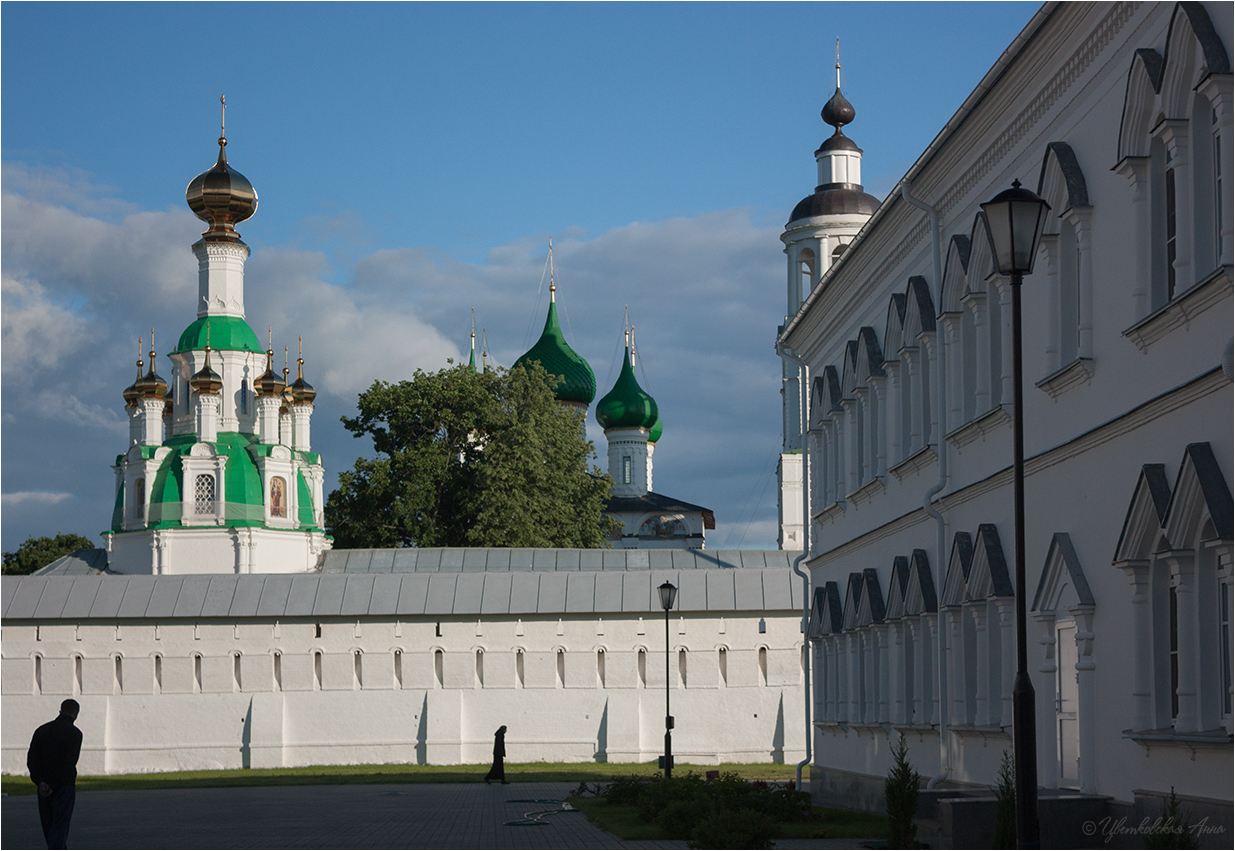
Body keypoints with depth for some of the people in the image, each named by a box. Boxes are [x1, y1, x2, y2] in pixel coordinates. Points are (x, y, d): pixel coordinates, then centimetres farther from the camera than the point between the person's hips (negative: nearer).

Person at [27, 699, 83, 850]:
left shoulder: (42, 730, 8)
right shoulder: (74, 733, -6)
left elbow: (31, 759, -2)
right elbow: (69, 763, -13)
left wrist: (40, 782, -9)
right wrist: (53, 786, -9)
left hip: (43, 787, 5)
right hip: (64, 786, -5)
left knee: (48, 825, 16)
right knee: (60, 826, -2)